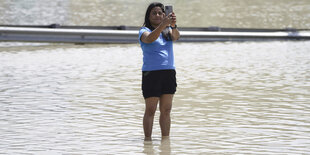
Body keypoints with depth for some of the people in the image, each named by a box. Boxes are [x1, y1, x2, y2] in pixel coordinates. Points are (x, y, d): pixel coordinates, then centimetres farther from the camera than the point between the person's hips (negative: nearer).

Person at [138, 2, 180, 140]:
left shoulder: (168, 31, 13)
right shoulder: (144, 31, -1)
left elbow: (176, 37, -9)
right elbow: (149, 38, -24)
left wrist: (173, 25, -32)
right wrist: (163, 24, -38)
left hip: (169, 73, 5)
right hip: (151, 73, -5)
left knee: (166, 110, 6)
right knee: (150, 110, -5)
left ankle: (165, 139, 11)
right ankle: (147, 139, -1)